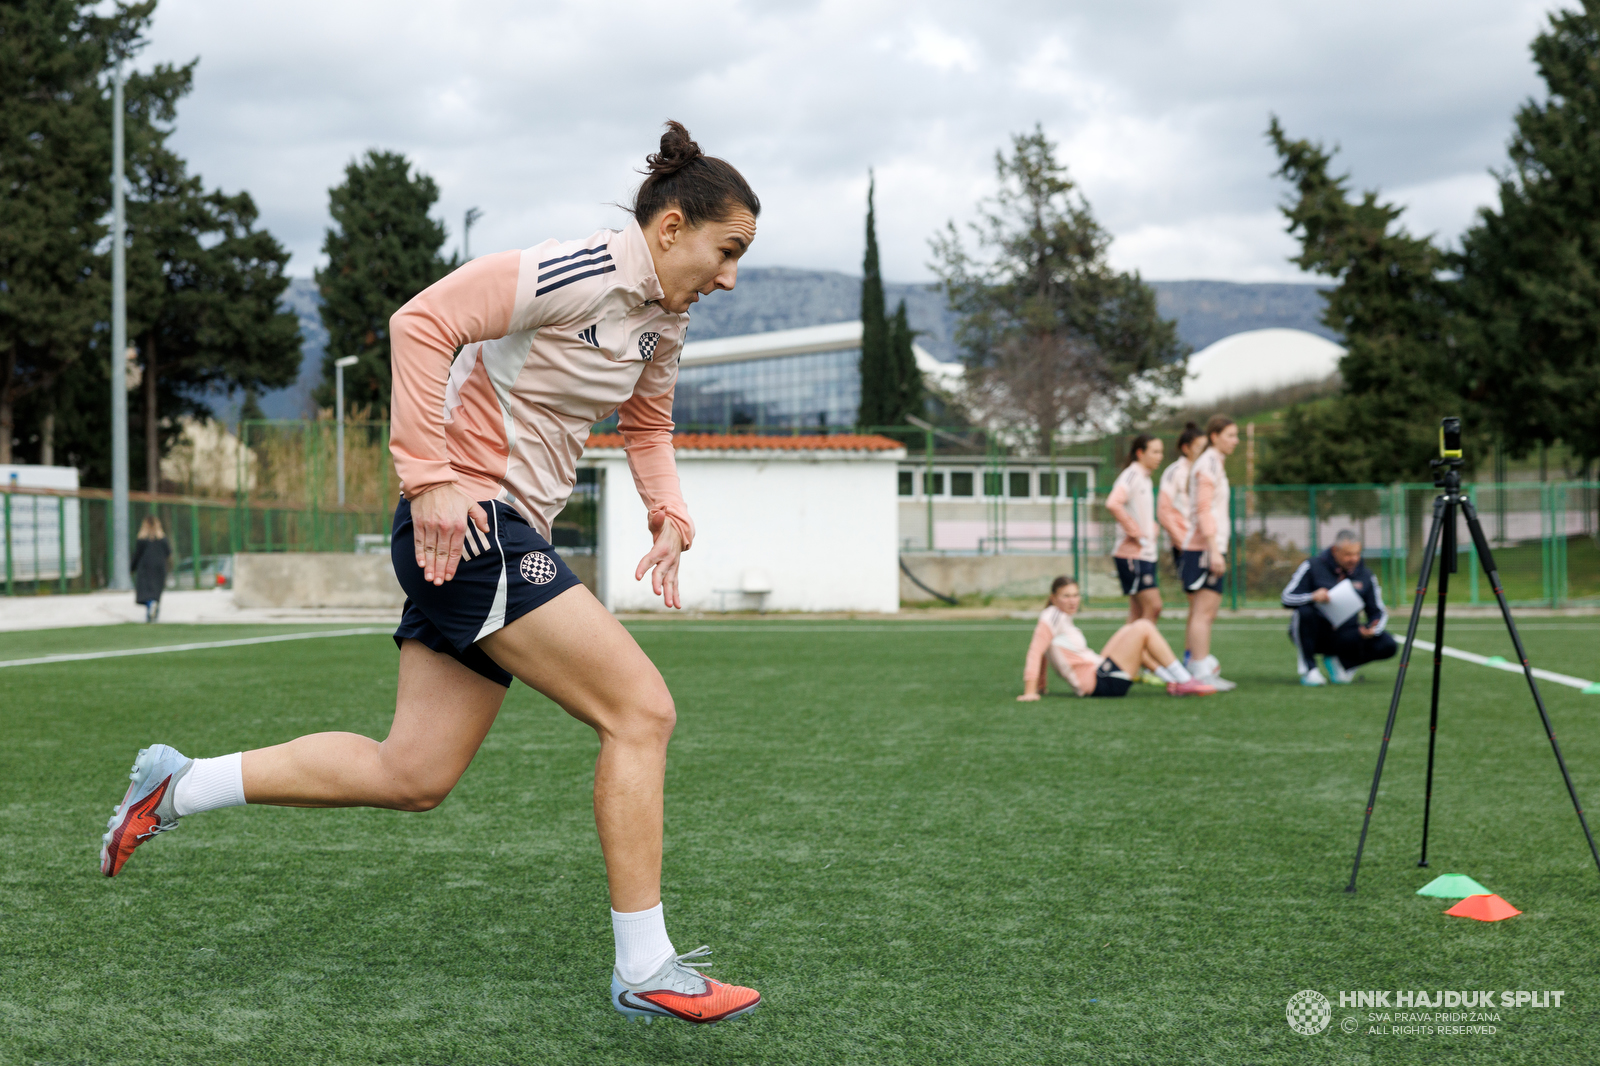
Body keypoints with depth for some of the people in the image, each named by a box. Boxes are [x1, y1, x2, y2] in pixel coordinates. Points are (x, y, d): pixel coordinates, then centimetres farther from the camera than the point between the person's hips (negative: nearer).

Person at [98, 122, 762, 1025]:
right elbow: (423, 322, -21)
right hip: (467, 520, -10)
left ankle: (178, 786, 20)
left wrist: (669, 509, 11)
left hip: (506, 539, 10)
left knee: (413, 775, 8)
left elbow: (648, 423, 30)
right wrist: (431, 478, -25)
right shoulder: (577, 273, -15)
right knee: (641, 711, -12)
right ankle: (645, 968, -5)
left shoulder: (664, 321, 14)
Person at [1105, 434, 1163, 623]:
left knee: (1138, 612, 8)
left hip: (1147, 554, 9)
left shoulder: (1144, 478, 17)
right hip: (1133, 555, -9)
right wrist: (1134, 531, -21)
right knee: (1153, 606, -13)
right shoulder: (1131, 475, -12)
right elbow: (1113, 504, -28)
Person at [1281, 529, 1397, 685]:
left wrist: (1372, 630, -17)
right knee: (1304, 611, -35)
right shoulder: (1312, 566, -5)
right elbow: (1287, 598, -11)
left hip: (1344, 638, 3)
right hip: (1315, 635, -3)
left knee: (1388, 645, -19)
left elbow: (1379, 612, 8)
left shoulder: (1366, 577, 4)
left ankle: (1337, 662, 6)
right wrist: (1313, 597, -32)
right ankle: (1308, 669, -17)